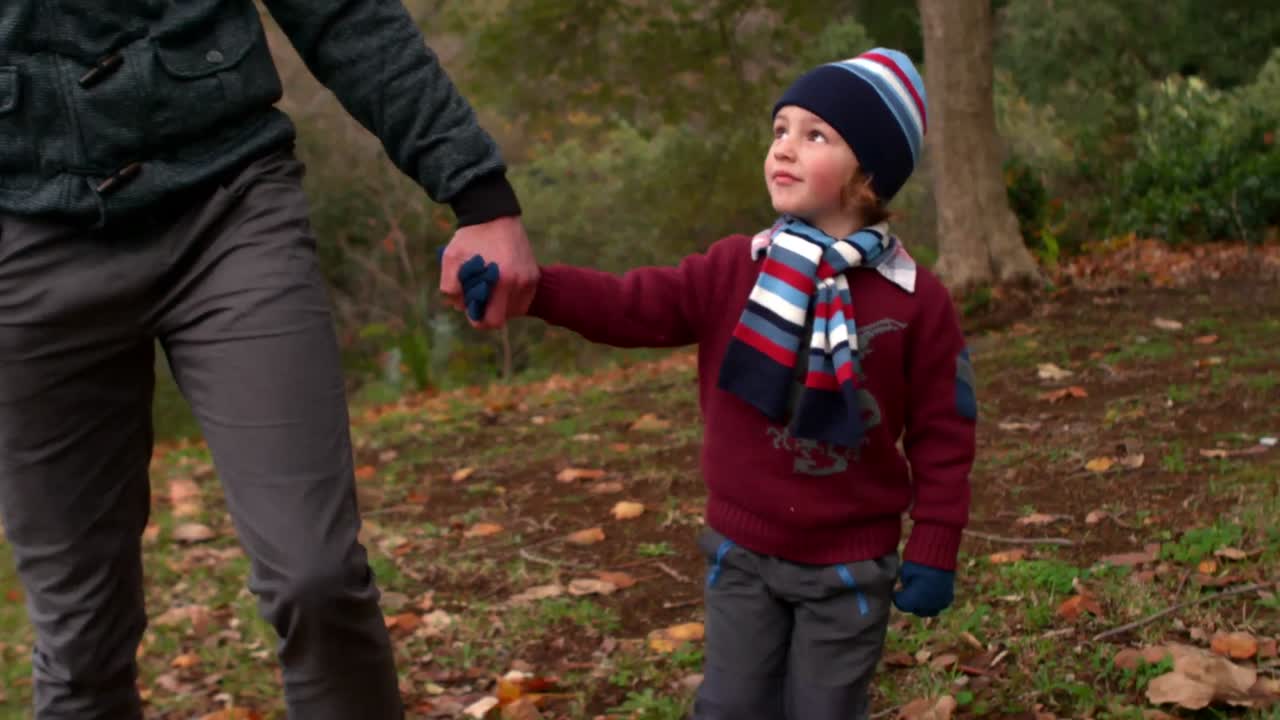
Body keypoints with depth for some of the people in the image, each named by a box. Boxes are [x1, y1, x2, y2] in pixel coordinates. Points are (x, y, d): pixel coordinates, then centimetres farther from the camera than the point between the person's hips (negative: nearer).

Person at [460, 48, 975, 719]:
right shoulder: (733, 269, -3)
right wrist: (528, 286, -25)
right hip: (742, 550, 3)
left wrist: (933, 553, -6)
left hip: (849, 564, -2)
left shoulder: (917, 300, -10)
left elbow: (942, 434, -6)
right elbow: (634, 306, -10)